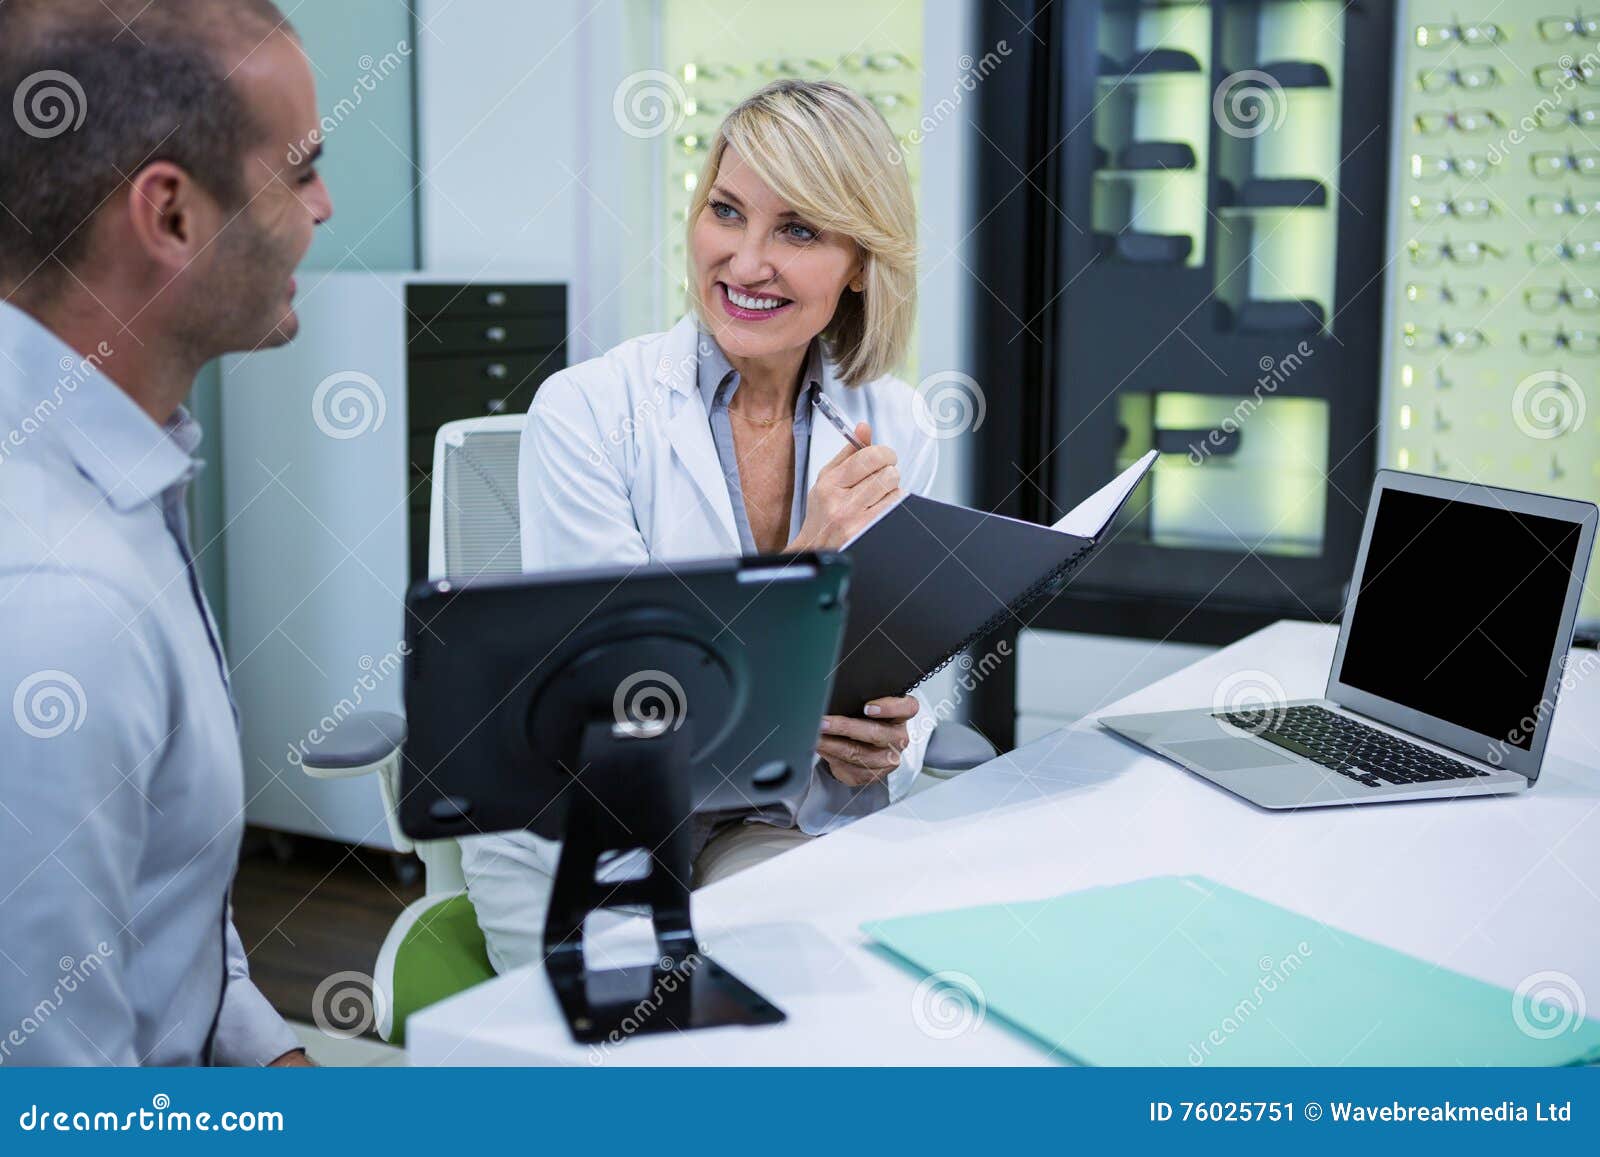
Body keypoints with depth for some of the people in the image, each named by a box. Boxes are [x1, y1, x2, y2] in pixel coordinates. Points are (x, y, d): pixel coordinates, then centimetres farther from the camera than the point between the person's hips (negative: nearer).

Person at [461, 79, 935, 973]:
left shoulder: (894, 431, -1)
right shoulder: (585, 412, -13)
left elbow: (901, 668, 7)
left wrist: (877, 756, -17)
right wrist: (802, 560, -28)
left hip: (768, 830, 4)